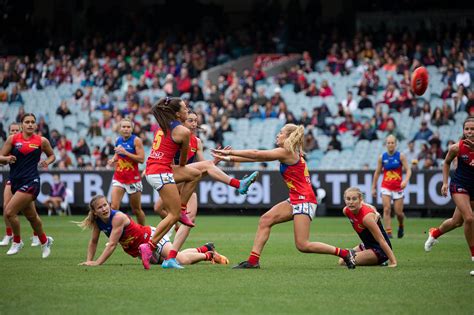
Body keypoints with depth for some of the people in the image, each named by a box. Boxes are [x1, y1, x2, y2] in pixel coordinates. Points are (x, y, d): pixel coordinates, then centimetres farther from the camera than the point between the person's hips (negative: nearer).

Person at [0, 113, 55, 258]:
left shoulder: (42, 141, 0)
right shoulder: (12, 139, 3)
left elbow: (51, 155, 17)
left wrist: (47, 162, -4)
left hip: (31, 182, -4)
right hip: (15, 182, 4)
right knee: (31, 216, 18)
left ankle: (17, 242, 4)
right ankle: (44, 241, 41)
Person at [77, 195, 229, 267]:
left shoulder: (118, 217, -30)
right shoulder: (97, 221, -9)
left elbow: (112, 245, -34)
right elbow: (93, 242, 3)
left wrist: (97, 263, -38)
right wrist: (89, 261, -9)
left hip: (151, 237, -8)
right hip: (139, 251, 8)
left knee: (182, 260, -21)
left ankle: (208, 254, 5)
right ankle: (204, 249, 41)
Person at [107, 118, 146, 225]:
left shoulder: (136, 140, -9)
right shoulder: (118, 140, 7)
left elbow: (141, 159, -18)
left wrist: (125, 152, -23)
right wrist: (113, 160, 5)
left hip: (133, 179, -4)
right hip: (118, 178, 4)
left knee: (136, 210, 9)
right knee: (114, 207, -14)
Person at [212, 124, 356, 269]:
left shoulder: (286, 152, -12)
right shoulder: (287, 152, 14)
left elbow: (256, 154, -10)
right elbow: (258, 157, 15)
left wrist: (230, 152, -5)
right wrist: (229, 158, 12)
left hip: (304, 201, -10)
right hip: (295, 201, 10)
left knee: (302, 245, -11)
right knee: (265, 220, -1)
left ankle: (345, 253, -2)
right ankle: (253, 260, -1)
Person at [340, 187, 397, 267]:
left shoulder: (367, 216, -32)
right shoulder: (346, 211, -9)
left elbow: (381, 240, -30)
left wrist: (393, 262, -31)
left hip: (379, 250, -9)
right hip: (367, 245, 9)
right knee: (342, 261, 12)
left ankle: (380, 261, 1)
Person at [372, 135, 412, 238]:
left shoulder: (400, 156, -4)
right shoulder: (382, 157, 1)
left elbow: (408, 170, -7)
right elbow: (377, 173, 9)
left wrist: (406, 180, -27)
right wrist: (374, 188, 9)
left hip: (398, 187, -1)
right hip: (386, 187, 1)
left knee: (398, 212, 2)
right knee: (387, 209, -14)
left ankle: (401, 226, 33)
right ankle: (388, 232, -13)